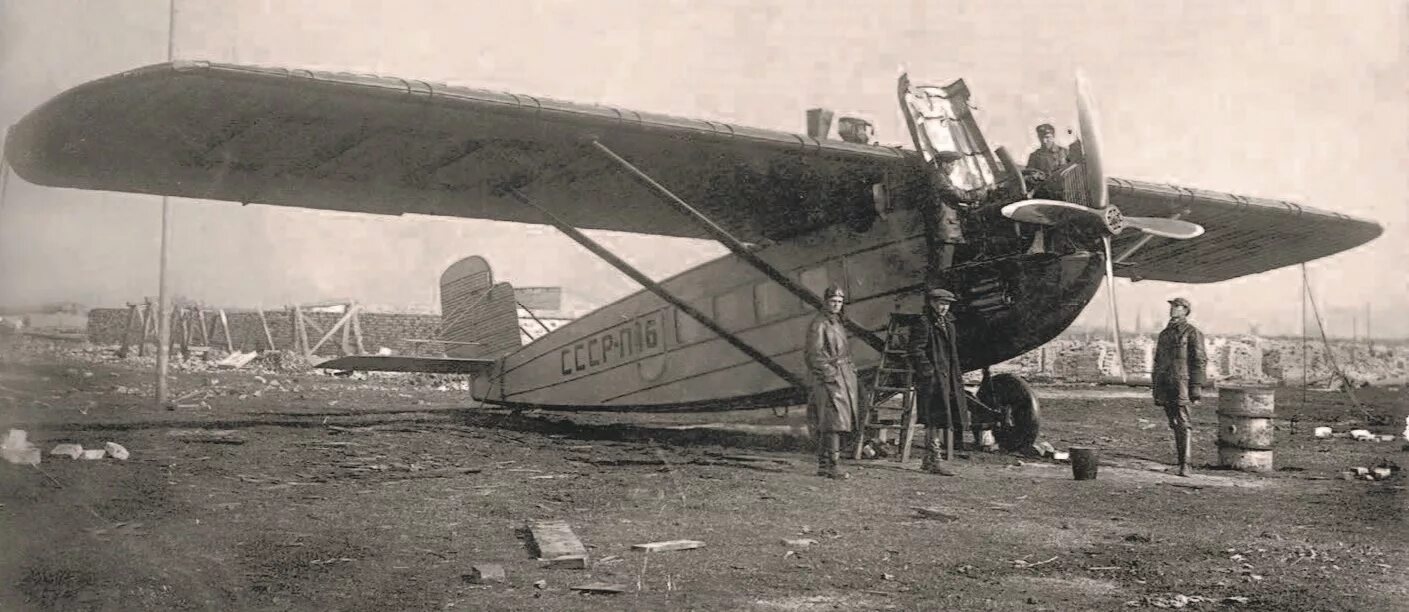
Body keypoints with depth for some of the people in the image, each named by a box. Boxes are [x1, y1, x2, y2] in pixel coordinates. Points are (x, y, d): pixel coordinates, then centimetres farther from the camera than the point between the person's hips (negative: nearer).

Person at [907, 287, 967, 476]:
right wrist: (928, 371, -18)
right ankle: (933, 462, -3)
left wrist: (957, 375, 19)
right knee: (934, 421, -7)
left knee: (934, 422, 12)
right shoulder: (923, 324, -10)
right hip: (932, 380, -9)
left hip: (947, 379, 9)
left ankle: (927, 461, 20)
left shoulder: (948, 324, 18)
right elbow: (915, 351, -15)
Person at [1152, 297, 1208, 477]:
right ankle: (1182, 457, 17)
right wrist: (1155, 388, 18)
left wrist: (1195, 390, -13)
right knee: (1174, 425, 9)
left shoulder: (1192, 332, -2)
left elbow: (1199, 362, -6)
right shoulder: (1164, 333, 19)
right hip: (1164, 386, 6)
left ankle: (1185, 465, -10)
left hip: (1181, 384, -6)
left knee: (1183, 424, -10)